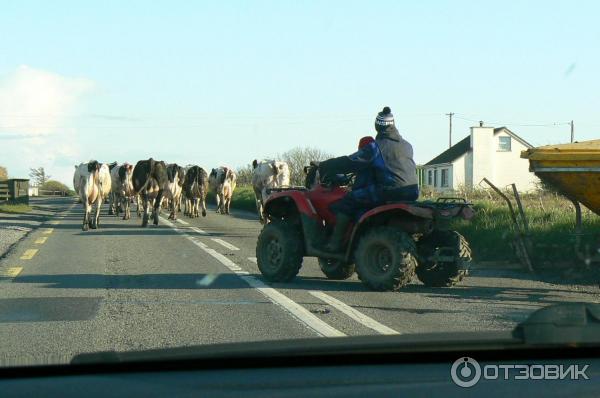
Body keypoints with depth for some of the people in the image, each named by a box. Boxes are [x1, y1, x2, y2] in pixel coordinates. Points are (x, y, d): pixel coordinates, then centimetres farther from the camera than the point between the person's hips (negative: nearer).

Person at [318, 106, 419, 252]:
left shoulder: (375, 147, -4)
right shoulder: (407, 146, 18)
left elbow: (349, 162, -4)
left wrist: (322, 167, 6)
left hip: (389, 191, -8)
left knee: (346, 202, 1)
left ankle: (335, 242, -3)